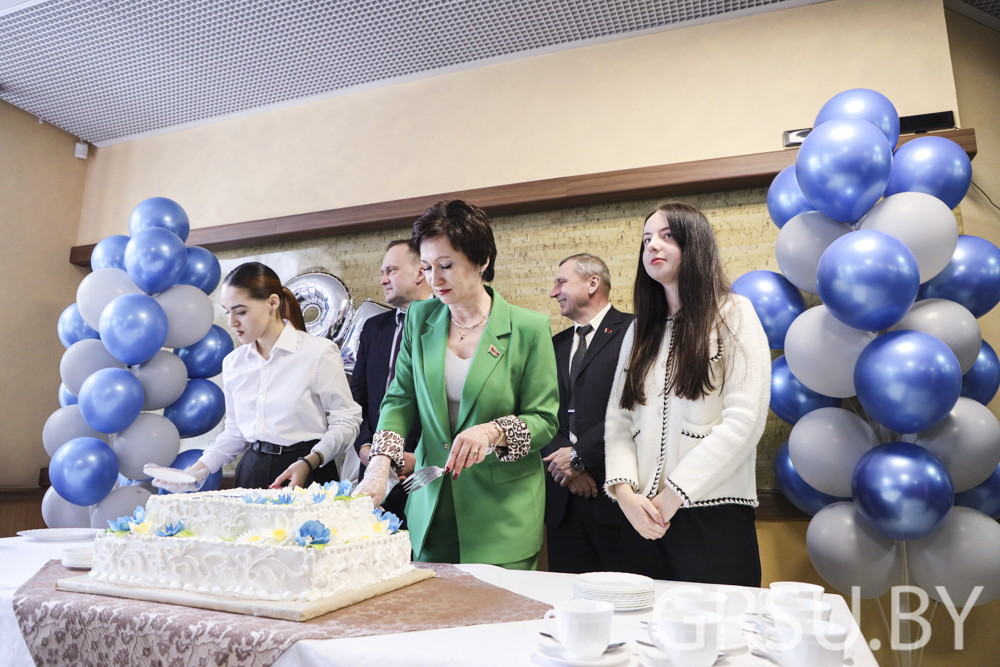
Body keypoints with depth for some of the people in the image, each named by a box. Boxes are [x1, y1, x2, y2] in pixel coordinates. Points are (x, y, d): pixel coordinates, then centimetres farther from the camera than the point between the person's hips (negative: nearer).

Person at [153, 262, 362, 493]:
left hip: (308, 474, -4)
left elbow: (345, 421, -10)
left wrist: (309, 462, -22)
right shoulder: (233, 362, 8)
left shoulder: (319, 352, -10)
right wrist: (202, 467, 1)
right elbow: (235, 432, 15)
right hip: (252, 472, 5)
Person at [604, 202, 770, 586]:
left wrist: (674, 494, -13)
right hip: (642, 517, 5)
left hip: (712, 513, -4)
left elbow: (744, 420, -11)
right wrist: (624, 490, -8)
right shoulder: (640, 330, 15)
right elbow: (618, 418, 9)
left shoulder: (732, 315, 0)